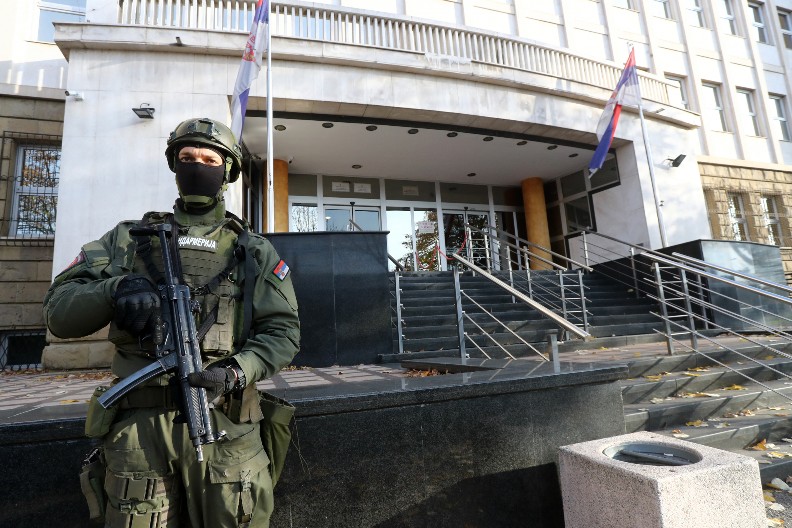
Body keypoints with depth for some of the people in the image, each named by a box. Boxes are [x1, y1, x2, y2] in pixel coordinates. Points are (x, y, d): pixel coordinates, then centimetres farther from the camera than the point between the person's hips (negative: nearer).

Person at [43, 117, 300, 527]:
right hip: (138, 425, 1)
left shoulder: (254, 252, 6)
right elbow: (58, 310, 5)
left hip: (224, 424, 0)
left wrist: (236, 372, -17)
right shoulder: (128, 239, 11)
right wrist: (115, 289, -15)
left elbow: (282, 331, 0)